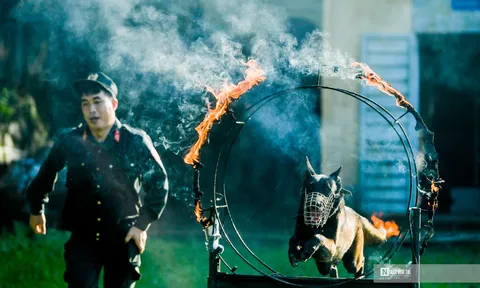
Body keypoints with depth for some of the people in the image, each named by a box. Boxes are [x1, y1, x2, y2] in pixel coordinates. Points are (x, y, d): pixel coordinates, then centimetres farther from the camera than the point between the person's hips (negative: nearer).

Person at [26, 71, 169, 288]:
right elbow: (47, 173, 16)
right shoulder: (69, 141, -3)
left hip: (123, 238, -1)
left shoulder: (136, 142, -8)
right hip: (83, 237, 1)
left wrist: (143, 223, -3)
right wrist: (37, 209, 26)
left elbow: (159, 183, 1)